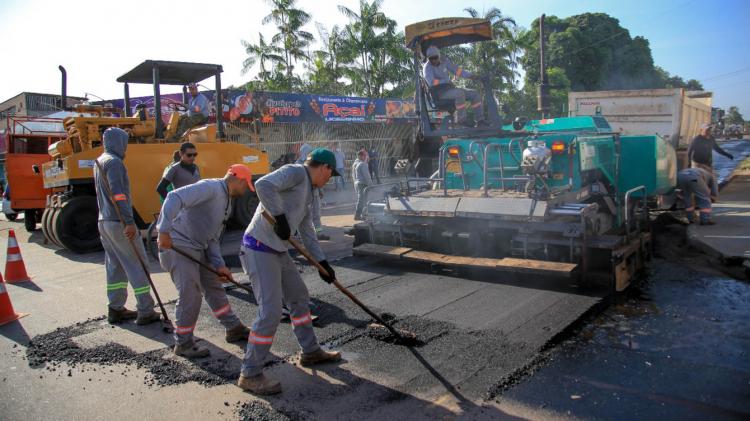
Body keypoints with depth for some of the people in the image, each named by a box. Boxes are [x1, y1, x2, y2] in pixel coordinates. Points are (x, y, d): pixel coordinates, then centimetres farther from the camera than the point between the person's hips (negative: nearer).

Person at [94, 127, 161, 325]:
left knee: (115, 265, 14)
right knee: (137, 265, -4)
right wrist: (129, 222, -26)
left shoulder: (100, 161, 17)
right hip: (119, 222, -10)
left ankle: (116, 309, 18)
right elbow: (118, 194, -23)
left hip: (104, 221, 10)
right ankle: (145, 312, -1)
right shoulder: (114, 162, -13)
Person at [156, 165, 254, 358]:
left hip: (198, 248, 10)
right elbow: (174, 198, -28)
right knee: (190, 296, -7)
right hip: (177, 246, -10)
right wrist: (164, 231, -35)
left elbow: (212, 238, 14)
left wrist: (219, 264, 1)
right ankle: (183, 344, 11)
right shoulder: (210, 187, -16)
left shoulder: (227, 204, 14)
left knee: (214, 287, 16)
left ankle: (234, 329, 29)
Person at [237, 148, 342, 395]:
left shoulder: (307, 193, 19)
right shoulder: (295, 172, -10)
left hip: (278, 251, 10)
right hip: (259, 249, -10)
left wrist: (322, 262, 21)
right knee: (271, 311, -11)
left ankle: (310, 352, 36)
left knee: (299, 298, 19)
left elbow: (307, 232, 23)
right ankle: (250, 375, 2)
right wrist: (279, 217, -25)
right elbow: (263, 185, -28)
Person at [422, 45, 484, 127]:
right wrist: (446, 81, -17)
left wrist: (470, 76, 3)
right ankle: (461, 119, -26)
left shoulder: (444, 61, 10)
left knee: (474, 94, -3)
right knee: (460, 93, -35)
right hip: (439, 93, -7)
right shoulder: (427, 67, -9)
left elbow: (456, 70, 14)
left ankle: (480, 120, -3)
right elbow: (431, 82, -23)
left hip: (449, 89, 8)